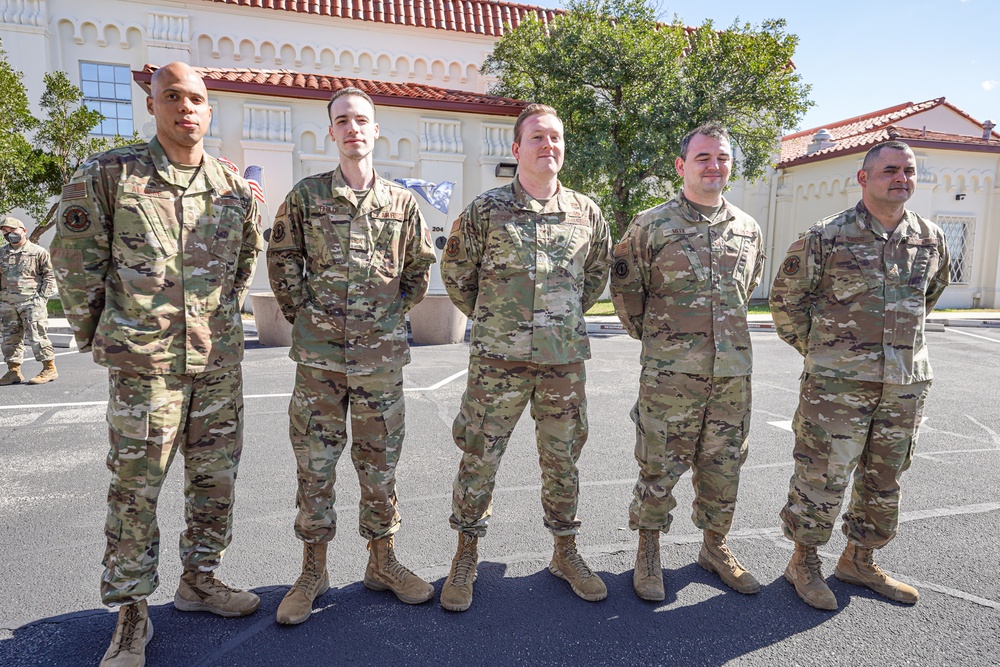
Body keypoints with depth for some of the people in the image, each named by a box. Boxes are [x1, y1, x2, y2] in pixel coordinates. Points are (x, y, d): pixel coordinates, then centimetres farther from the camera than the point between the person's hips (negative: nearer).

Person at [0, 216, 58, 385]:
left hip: (31, 302, -6)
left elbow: (50, 275, 0)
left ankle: (49, 369, 0)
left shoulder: (38, 252, 1)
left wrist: (43, 297, -7)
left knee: (37, 336, -7)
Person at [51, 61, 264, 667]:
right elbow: (75, 261, 3)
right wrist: (98, 333, 5)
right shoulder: (107, 175, -2)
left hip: (220, 361, 4)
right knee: (135, 488, 3)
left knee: (216, 479, 12)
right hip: (145, 364, -3)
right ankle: (131, 615, 19)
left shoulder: (235, 188, 7)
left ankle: (200, 579, 31)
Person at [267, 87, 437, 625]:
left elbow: (420, 270, 13)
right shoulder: (305, 195, 2)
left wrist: (391, 317, 9)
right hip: (318, 354, 0)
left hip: (380, 354, 1)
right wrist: (303, 315, 4)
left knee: (380, 461, 10)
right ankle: (313, 570, 23)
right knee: (314, 462, 7)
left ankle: (383, 562, 27)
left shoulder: (401, 201, 5)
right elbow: (281, 261, 9)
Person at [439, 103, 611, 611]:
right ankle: (466, 558, 23)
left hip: (565, 359, 3)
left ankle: (565, 553, 31)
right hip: (498, 359, -2)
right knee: (479, 458, 4)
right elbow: (456, 272, 8)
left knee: (562, 460, 13)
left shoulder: (586, 212, 5)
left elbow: (597, 273, 20)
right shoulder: (486, 209, -3)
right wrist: (490, 319, 9)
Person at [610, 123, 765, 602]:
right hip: (670, 370, -4)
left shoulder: (748, 229, 10)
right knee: (659, 466, 3)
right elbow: (625, 288, 4)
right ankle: (648, 553, 21)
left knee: (723, 466, 14)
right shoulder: (651, 225, -4)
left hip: (733, 370, 5)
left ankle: (715, 547, 33)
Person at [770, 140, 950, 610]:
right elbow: (786, 297, 0)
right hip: (837, 383, -5)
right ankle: (804, 563, 19)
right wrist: (816, 349, 3)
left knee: (885, 481, 15)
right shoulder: (827, 237, -7)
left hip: (907, 383, 6)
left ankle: (858, 561, 33)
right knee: (822, 475, 0)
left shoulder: (932, 240, 8)